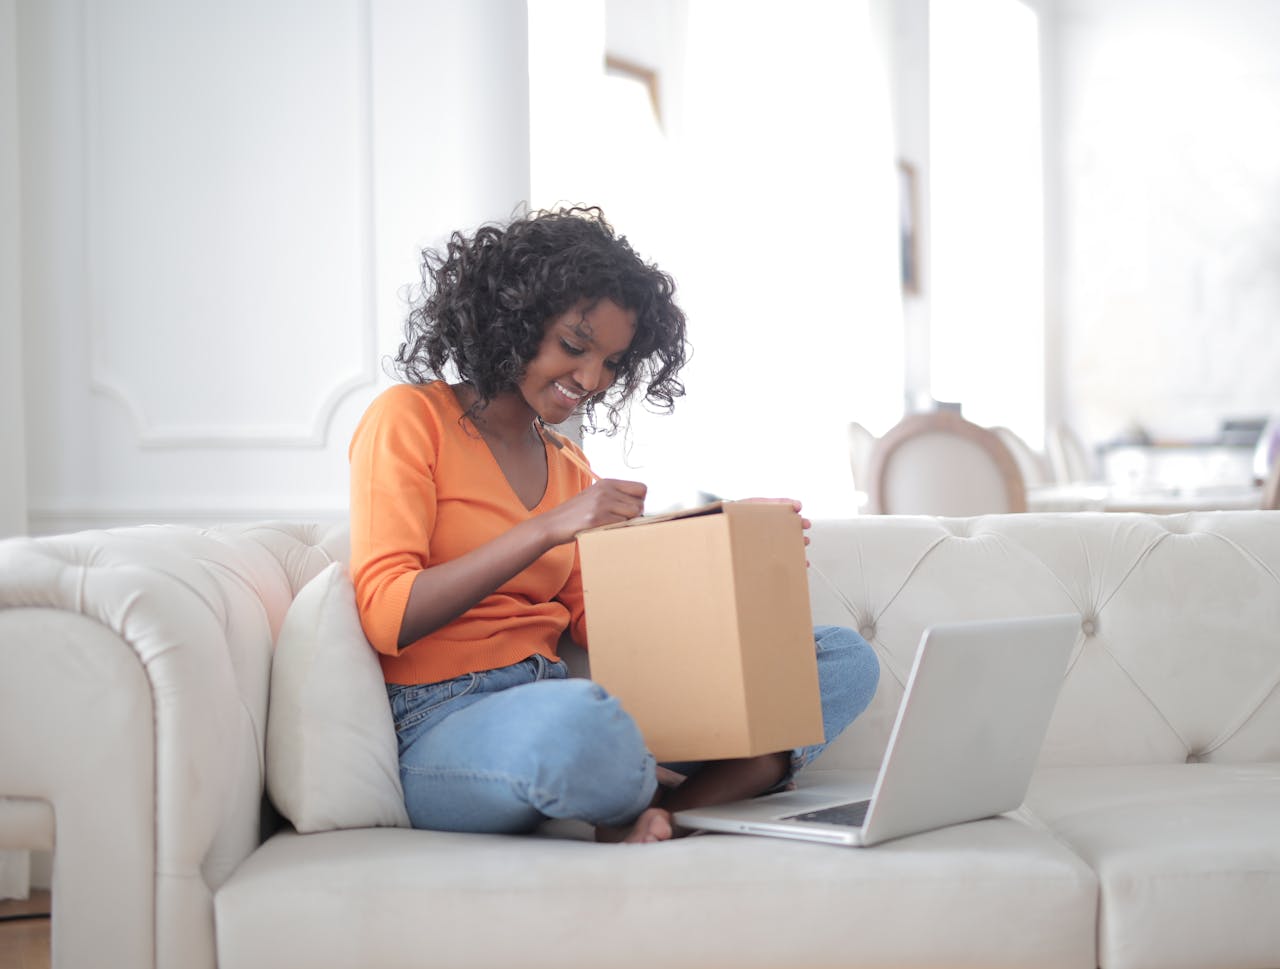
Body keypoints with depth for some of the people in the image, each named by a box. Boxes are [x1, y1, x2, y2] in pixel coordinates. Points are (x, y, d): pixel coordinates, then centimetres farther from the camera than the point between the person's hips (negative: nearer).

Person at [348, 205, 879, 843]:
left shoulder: (567, 464, 22)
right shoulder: (409, 419, 2)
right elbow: (384, 617, -11)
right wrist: (548, 528, -16)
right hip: (443, 726, -7)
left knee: (846, 660, -4)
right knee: (571, 720, -45)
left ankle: (643, 810, -27)